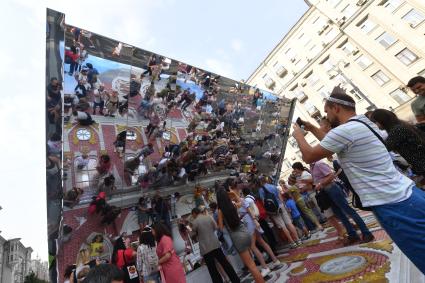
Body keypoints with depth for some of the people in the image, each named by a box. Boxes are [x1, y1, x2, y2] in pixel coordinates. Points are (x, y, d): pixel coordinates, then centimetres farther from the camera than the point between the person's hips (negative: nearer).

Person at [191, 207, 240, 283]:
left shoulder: (194, 222, -9)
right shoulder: (208, 217, 2)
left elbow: (194, 234, 2)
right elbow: (215, 227, 13)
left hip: (205, 248, -4)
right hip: (215, 244, 4)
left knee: (213, 270, 6)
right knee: (225, 263, 14)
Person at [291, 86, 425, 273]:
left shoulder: (343, 131, -22)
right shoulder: (364, 123, 11)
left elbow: (309, 156, -10)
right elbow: (333, 144, 25)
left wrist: (298, 134, 6)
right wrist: (312, 129, 26)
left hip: (394, 208, -9)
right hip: (409, 194, 9)